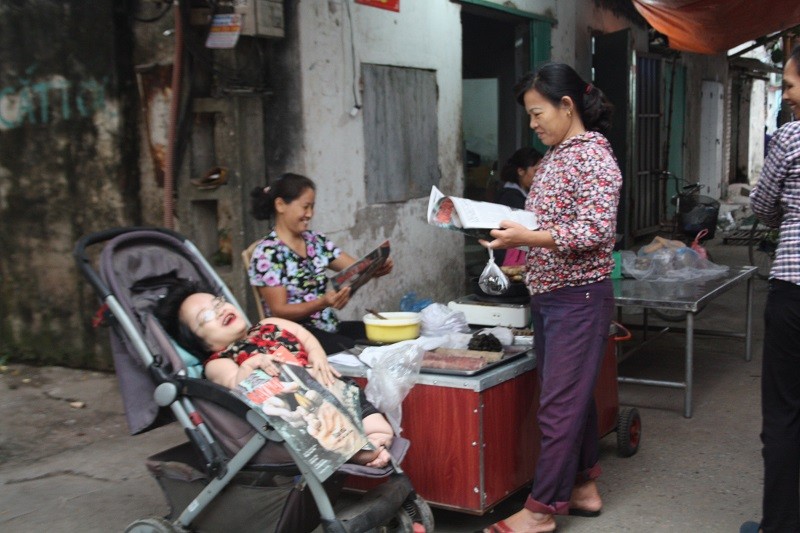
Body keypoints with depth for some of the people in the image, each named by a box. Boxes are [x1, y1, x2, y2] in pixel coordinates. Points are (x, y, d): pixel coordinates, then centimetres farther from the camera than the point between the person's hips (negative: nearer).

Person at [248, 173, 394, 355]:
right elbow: (279, 311, -12)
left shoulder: (316, 241, 11)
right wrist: (323, 303, -28)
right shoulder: (267, 252, -8)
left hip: (330, 328, 7)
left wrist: (378, 267, -16)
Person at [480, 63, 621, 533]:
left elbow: (597, 231, -21)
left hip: (579, 298, -9)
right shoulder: (555, 156, 13)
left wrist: (527, 237, -23)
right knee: (574, 396, 16)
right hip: (547, 295, 9)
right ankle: (584, 488, 29)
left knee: (560, 404, -2)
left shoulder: (593, 156, -13)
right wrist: (511, 231, 2)